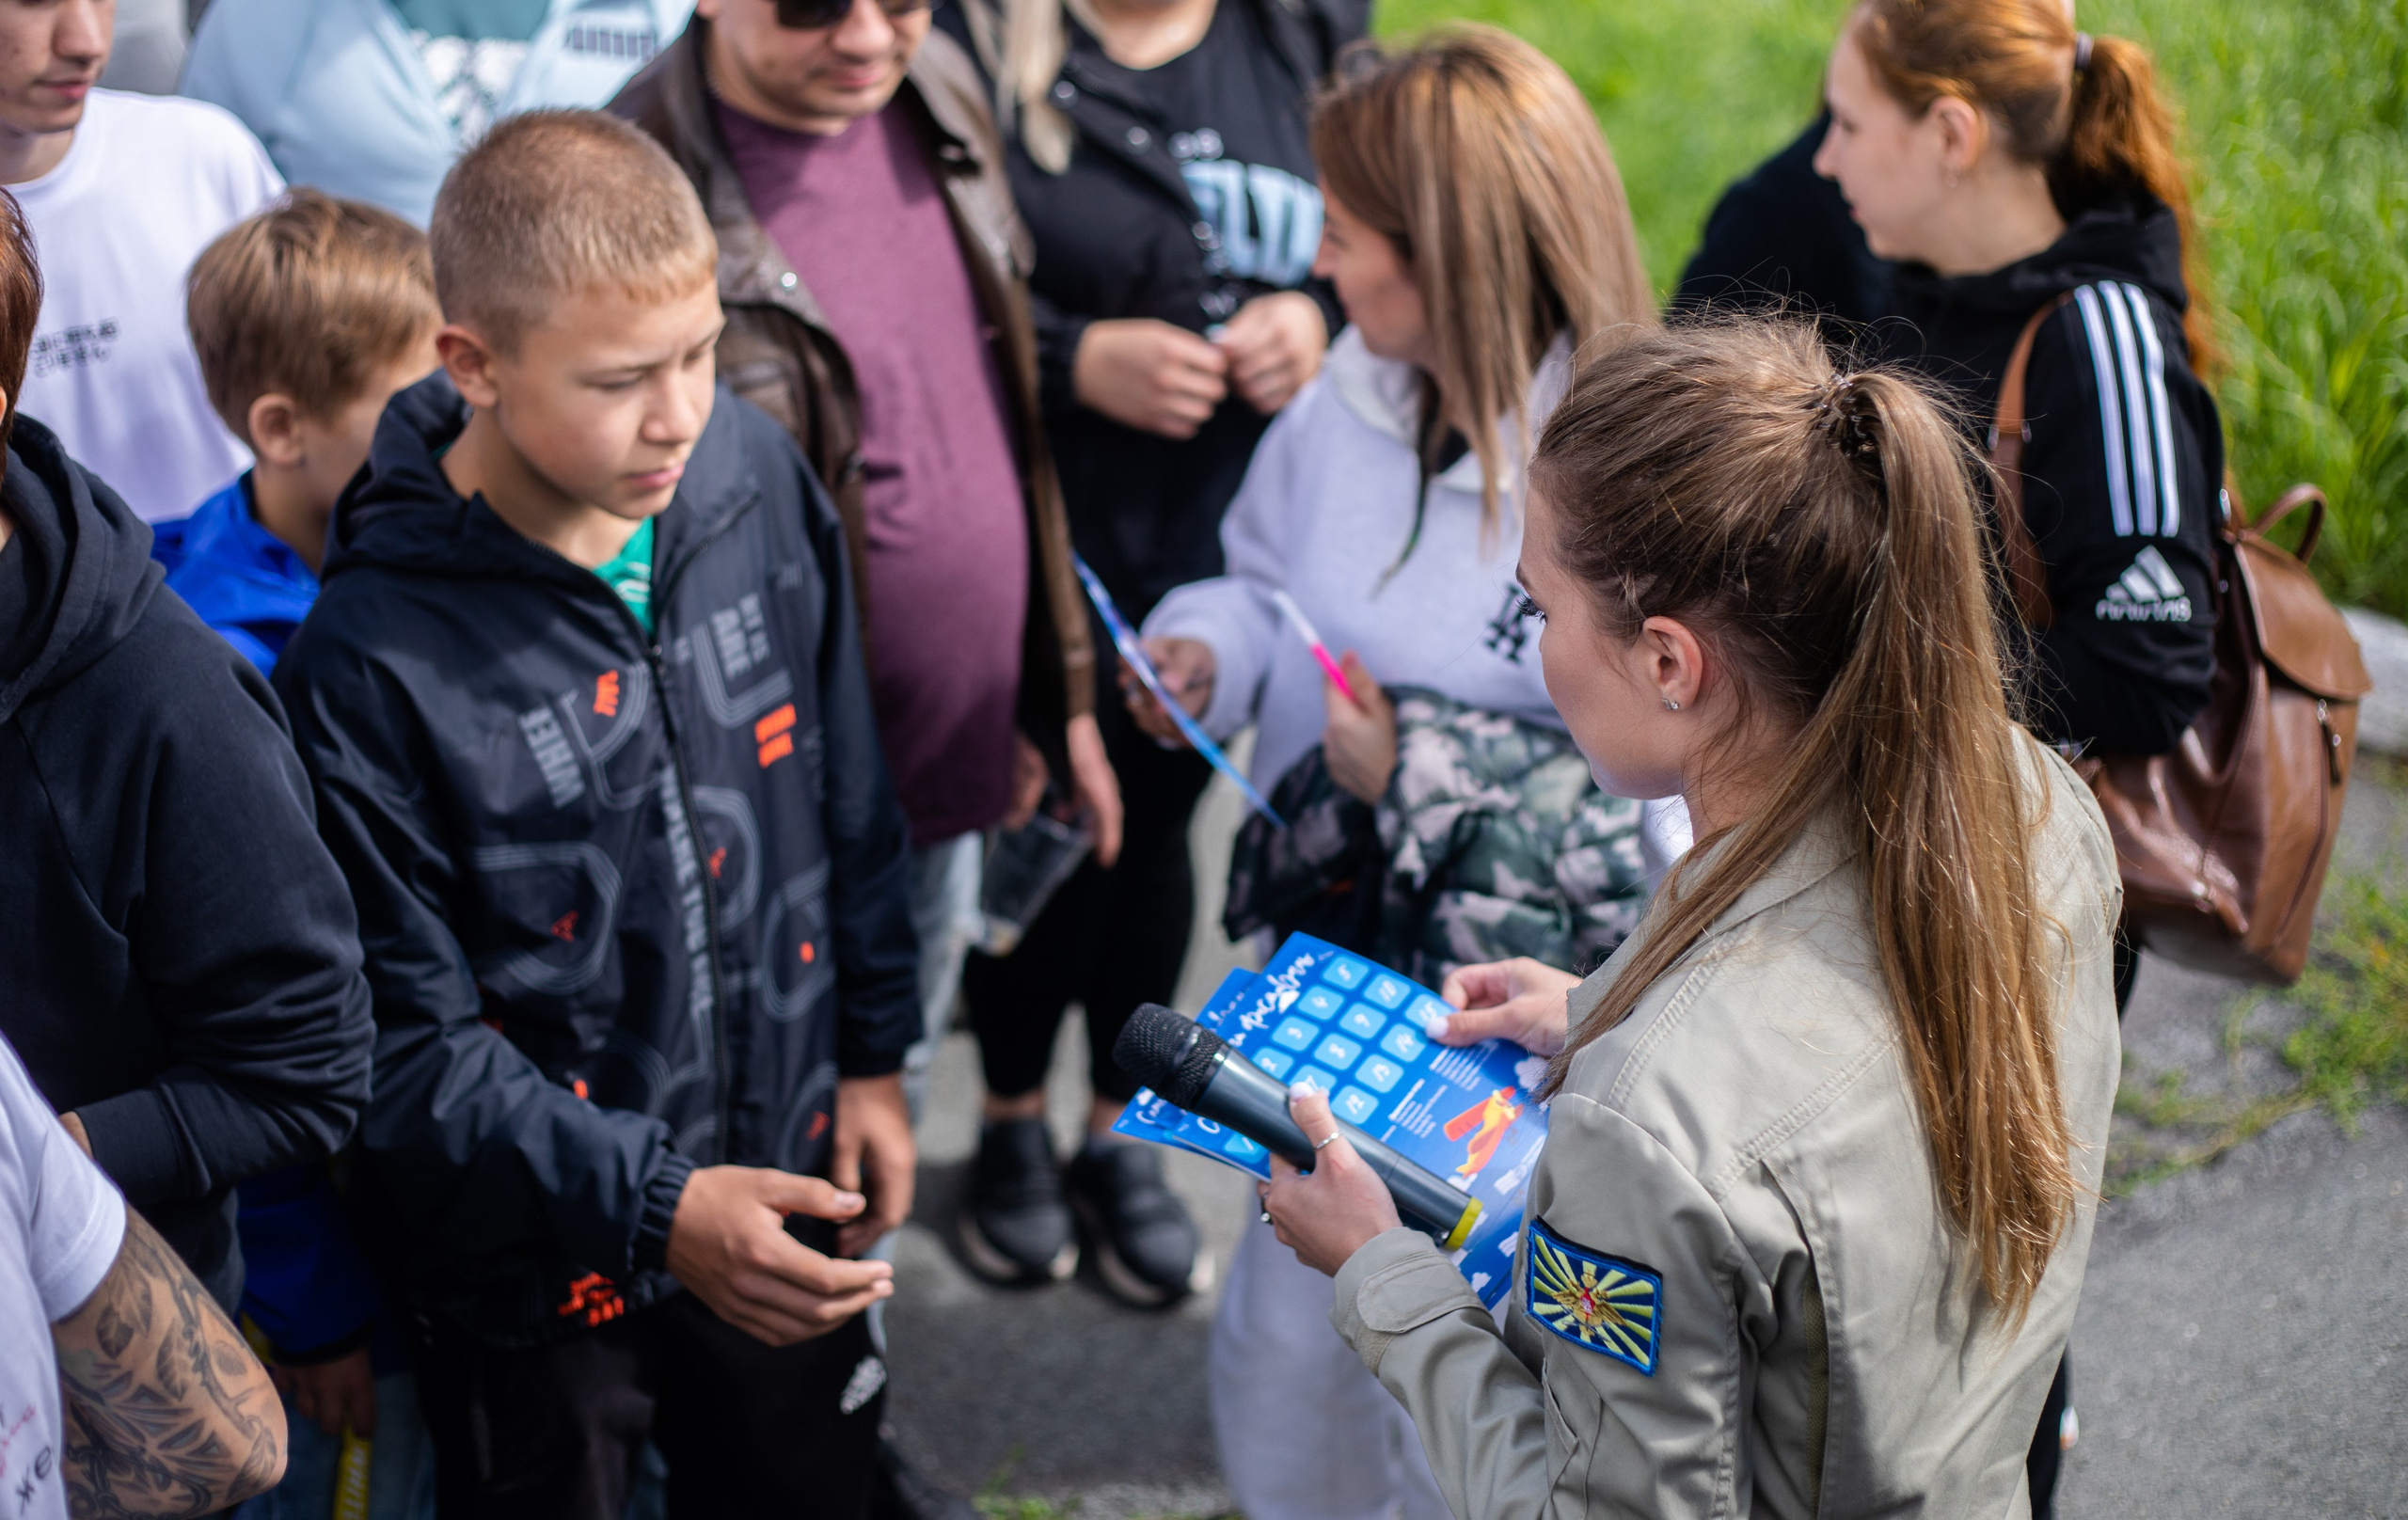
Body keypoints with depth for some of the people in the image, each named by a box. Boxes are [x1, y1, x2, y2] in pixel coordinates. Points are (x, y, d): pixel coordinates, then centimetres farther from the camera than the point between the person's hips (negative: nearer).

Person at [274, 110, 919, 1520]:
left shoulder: (758, 478, -11)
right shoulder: (376, 654, -26)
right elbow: (408, 1043, -19)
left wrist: (873, 1054, 8)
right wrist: (653, 1203, -27)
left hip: (784, 1195, 5)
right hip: (541, 1268, -4)